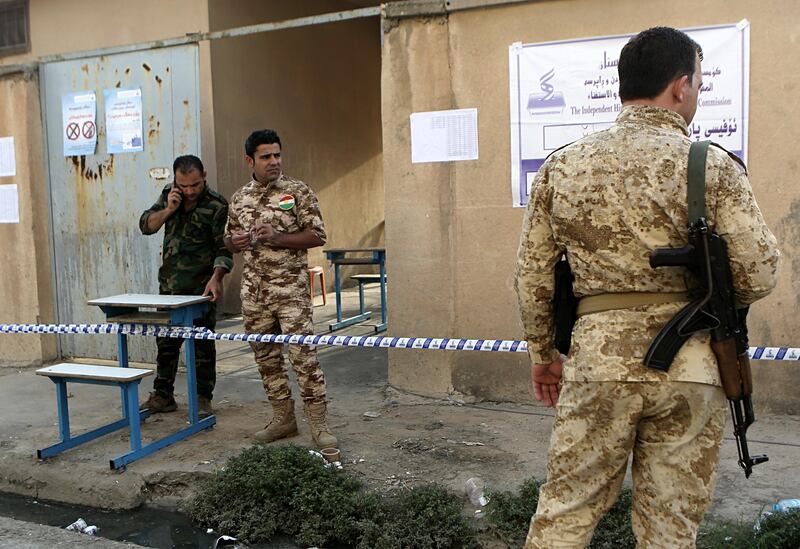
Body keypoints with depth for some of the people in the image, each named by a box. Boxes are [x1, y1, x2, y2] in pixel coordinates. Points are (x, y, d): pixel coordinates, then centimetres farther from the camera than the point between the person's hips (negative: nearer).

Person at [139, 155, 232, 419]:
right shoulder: (168, 194, 4)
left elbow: (224, 248, -15)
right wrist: (168, 210, -14)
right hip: (170, 283, 5)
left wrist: (216, 277, -31)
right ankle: (163, 395, 25)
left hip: (201, 286, -5)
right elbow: (146, 225, 3)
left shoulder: (217, 205, -13)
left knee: (202, 342, 2)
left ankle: (203, 399, 12)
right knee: (166, 341, 13)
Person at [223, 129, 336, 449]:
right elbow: (229, 240, 21)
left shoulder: (298, 191, -4)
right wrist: (235, 242, -3)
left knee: (303, 355, -8)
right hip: (253, 291, 5)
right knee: (266, 357, 11)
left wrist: (277, 237, -17)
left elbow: (317, 236, -7)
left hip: (290, 289, -5)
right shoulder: (239, 198, 11)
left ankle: (319, 425, -1)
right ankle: (283, 418, 24)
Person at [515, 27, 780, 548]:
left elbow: (533, 274, 5)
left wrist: (543, 354, 17)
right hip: (689, 368, -1)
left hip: (597, 359, 2)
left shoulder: (562, 166, 3)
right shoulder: (714, 167, -5)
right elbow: (757, 276, -7)